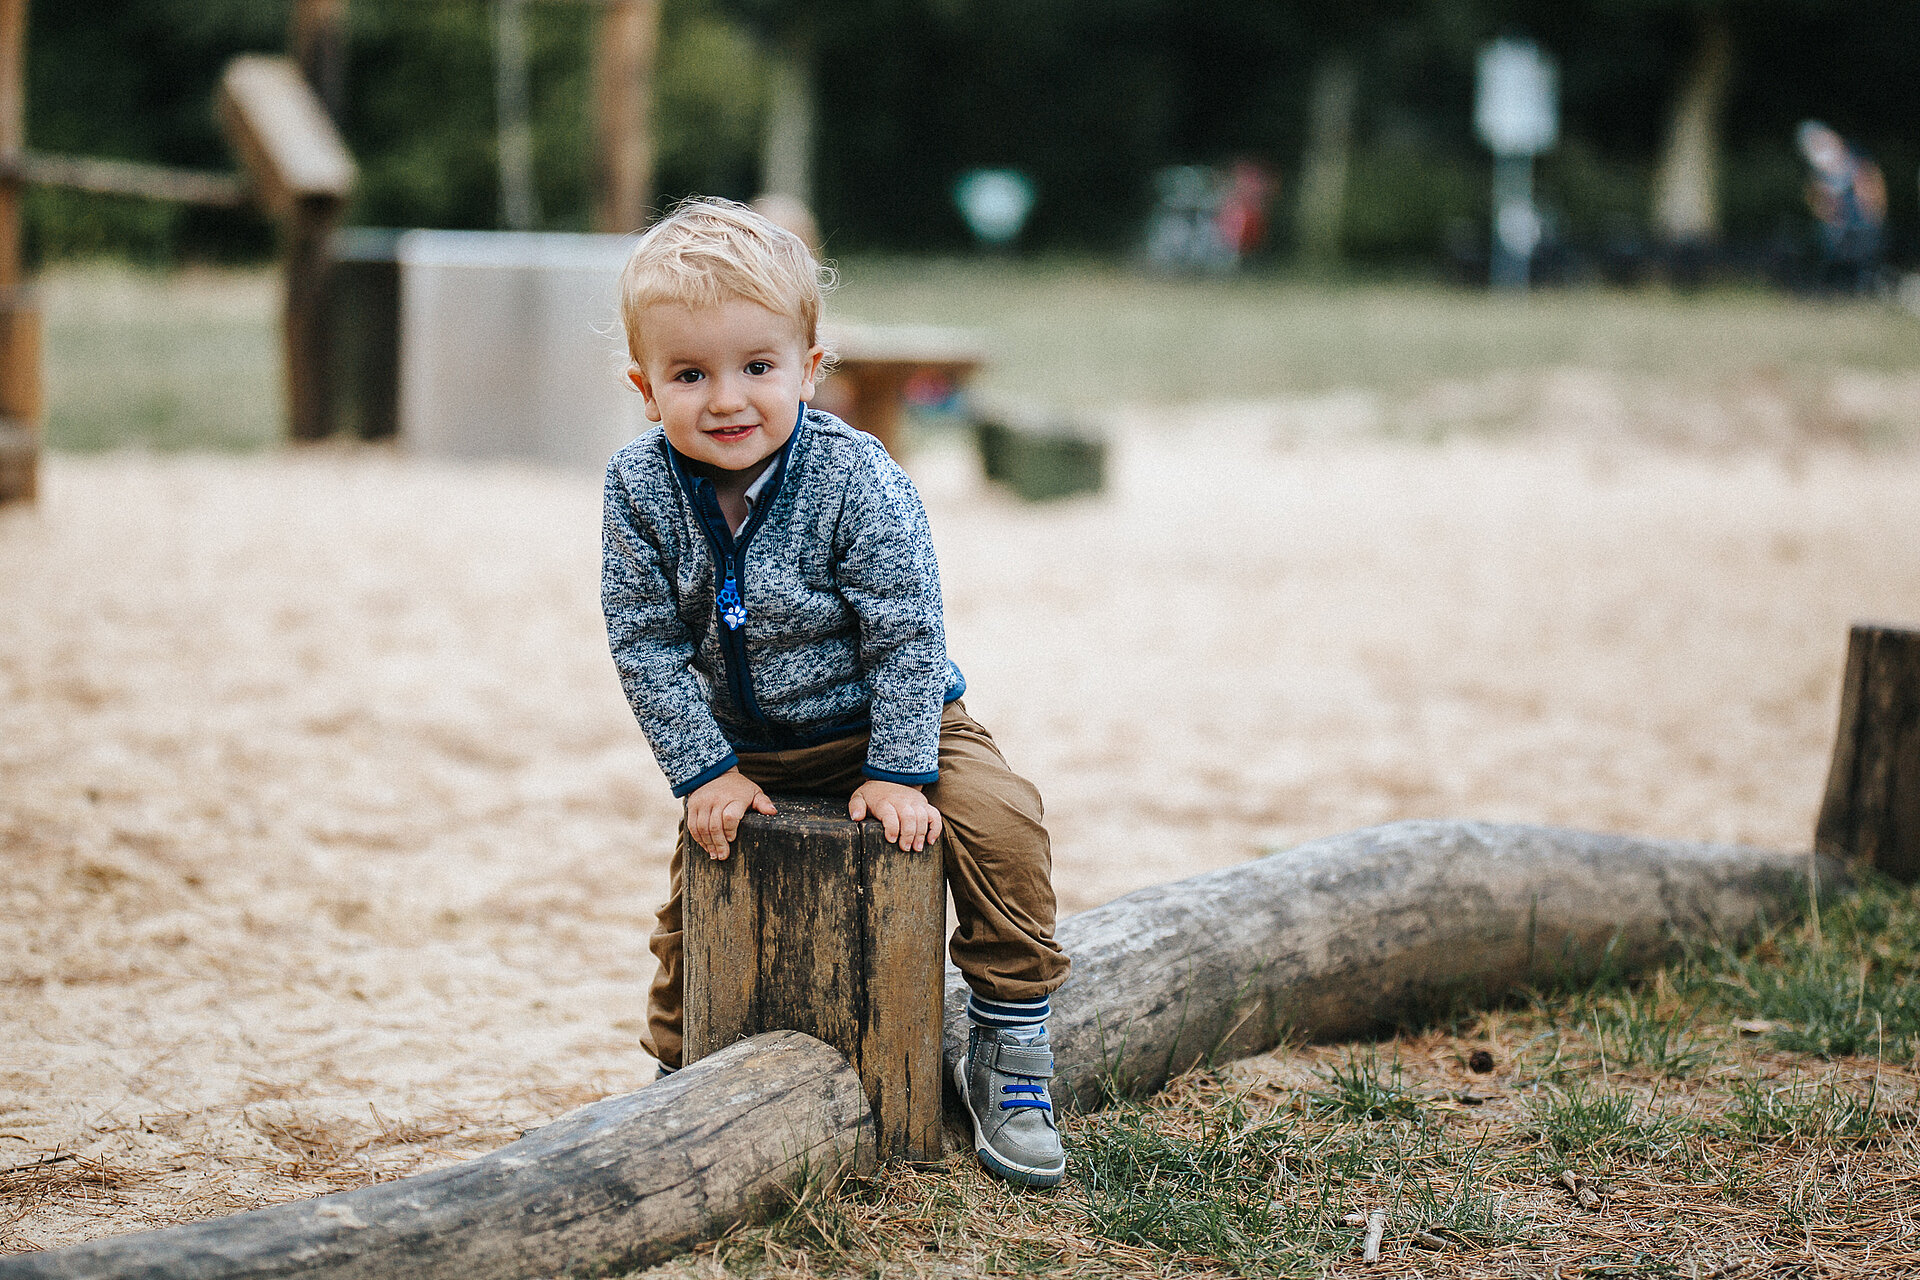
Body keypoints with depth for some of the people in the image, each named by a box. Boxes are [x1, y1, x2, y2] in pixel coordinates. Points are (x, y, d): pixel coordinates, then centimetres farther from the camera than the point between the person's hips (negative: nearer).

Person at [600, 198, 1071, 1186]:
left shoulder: (855, 480, -25)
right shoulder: (641, 487, -16)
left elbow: (906, 633, -20)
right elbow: (646, 643, -11)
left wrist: (900, 771, -22)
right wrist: (704, 769, -15)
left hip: (882, 721, -3)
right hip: (746, 748, 3)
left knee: (998, 819, -22)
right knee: (696, 873, 7)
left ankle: (1008, 1049, -8)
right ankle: (679, 1066, 32)